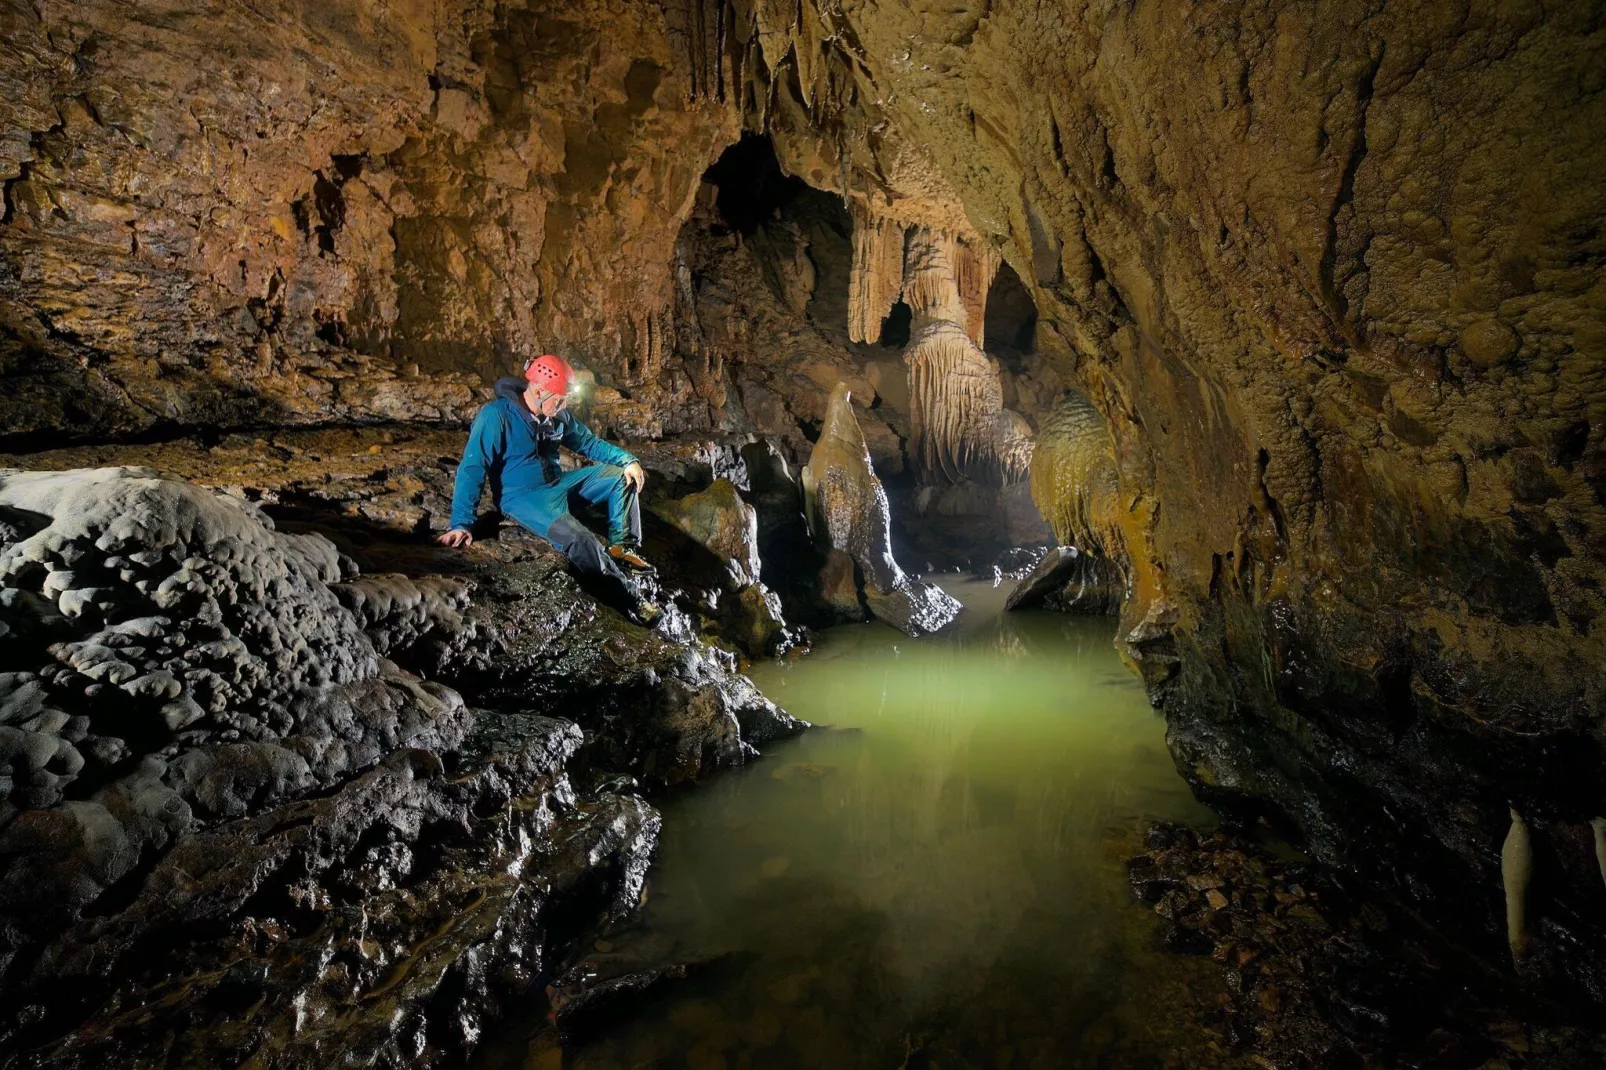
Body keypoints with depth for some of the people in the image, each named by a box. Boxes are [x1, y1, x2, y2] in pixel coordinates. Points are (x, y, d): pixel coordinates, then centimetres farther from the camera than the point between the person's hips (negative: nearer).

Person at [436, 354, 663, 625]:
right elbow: (472, 470, -21)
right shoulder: (496, 416, -19)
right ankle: (631, 597, -19)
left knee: (623, 476, -1)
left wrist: (627, 460, -4)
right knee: (579, 540, -31)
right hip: (522, 497, -8)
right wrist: (462, 524, -27)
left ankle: (623, 548, -5)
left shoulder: (558, 416, 1)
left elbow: (589, 443, 12)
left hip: (558, 482, 8)